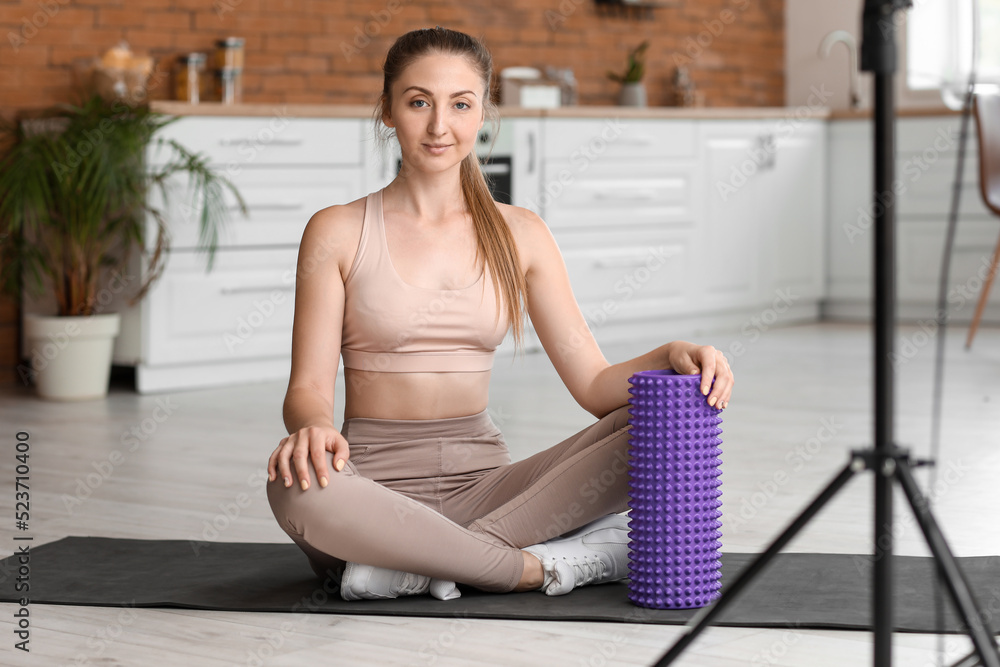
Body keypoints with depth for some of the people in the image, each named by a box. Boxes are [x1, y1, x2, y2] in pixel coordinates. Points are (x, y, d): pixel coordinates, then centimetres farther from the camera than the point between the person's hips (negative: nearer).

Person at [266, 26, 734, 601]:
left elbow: (594, 384, 4)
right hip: (377, 487, -3)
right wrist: (312, 425, -29)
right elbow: (309, 386, -5)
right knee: (299, 484, -38)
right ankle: (539, 566, -25)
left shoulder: (520, 235, 9)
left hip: (483, 484, 3)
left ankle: (422, 565, -24)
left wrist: (670, 358, -17)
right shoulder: (339, 233, 1)